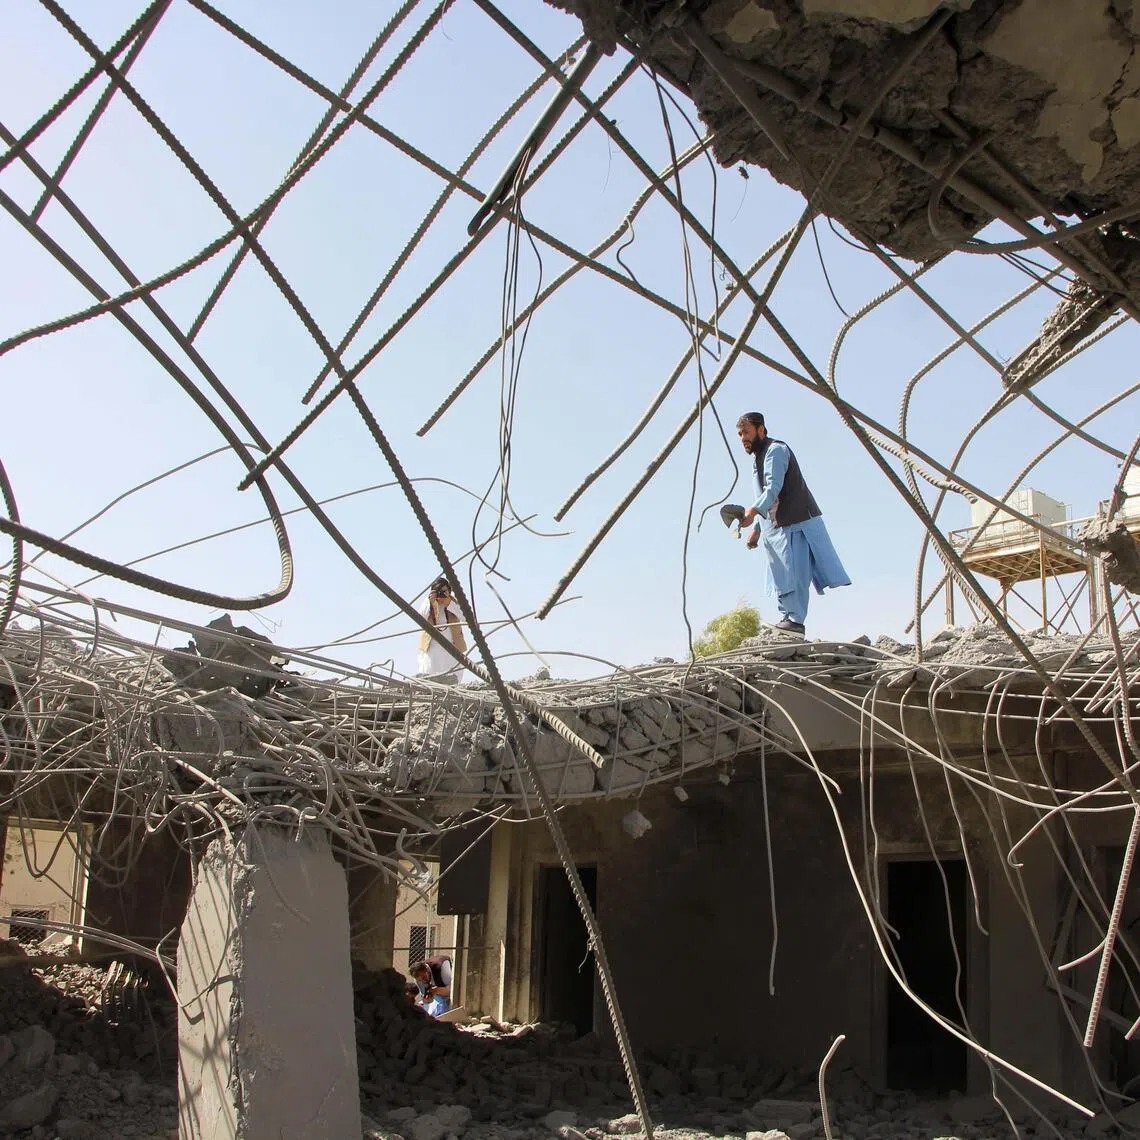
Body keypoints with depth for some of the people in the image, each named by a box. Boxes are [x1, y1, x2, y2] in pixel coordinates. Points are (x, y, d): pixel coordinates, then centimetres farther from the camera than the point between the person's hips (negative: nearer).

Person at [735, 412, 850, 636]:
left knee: (794, 571, -12)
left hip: (795, 520, -10)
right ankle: (787, 619, 8)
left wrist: (753, 511, -33)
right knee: (782, 575, 7)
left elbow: (774, 488, -22)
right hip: (775, 525, 10)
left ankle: (795, 620, -14)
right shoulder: (758, 457, 22)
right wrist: (756, 529, 18)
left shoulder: (776, 450, -9)